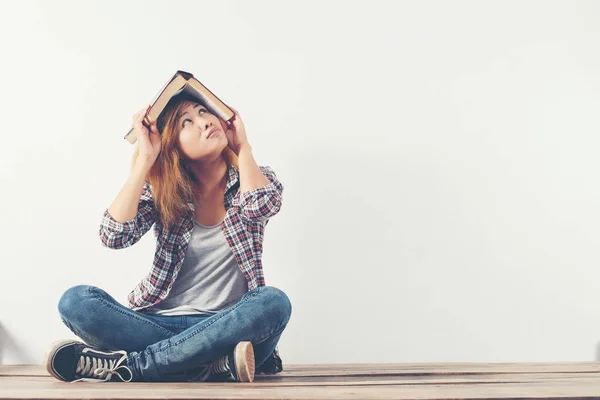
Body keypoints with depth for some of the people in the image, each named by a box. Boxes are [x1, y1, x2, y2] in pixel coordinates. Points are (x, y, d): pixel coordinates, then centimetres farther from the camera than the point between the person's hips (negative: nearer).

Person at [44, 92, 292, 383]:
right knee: (76, 301, -20)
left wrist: (242, 145, -6)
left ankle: (124, 365, -27)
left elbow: (263, 207, -22)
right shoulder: (161, 191, 4)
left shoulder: (254, 179, 3)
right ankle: (213, 366, -30)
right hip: (164, 322, 1)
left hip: (230, 326, -1)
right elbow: (114, 235, -13)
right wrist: (145, 158, -10)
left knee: (274, 302, -34)